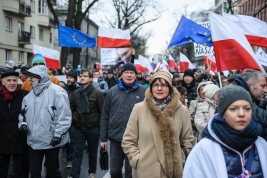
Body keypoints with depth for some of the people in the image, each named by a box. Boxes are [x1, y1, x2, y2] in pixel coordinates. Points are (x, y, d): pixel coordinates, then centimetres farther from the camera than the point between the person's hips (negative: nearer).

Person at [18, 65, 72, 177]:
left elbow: (64, 115, -16)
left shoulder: (56, 91, -13)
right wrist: (23, 123, 0)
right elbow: (23, 112, 20)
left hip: (51, 140, -6)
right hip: (33, 140, 6)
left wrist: (58, 134, -18)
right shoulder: (30, 94, 10)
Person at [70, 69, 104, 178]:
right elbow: (72, 109, 11)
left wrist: (100, 125, -9)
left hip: (93, 128, -2)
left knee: (92, 152, 15)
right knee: (77, 153, 3)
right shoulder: (76, 93, 4)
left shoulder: (97, 93, -7)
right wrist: (72, 121, 4)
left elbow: (102, 111, -7)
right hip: (77, 128, 2)